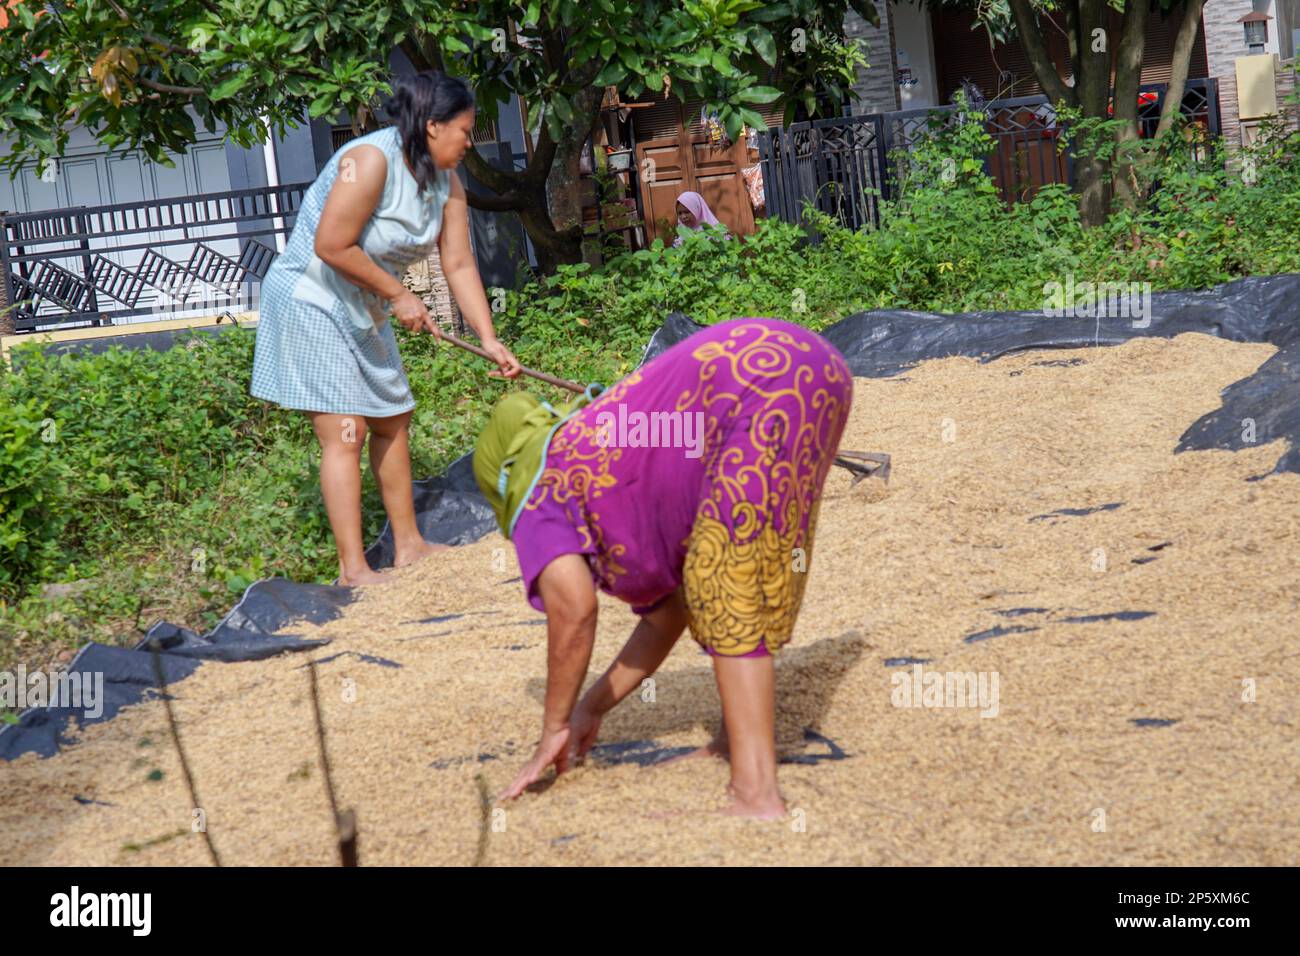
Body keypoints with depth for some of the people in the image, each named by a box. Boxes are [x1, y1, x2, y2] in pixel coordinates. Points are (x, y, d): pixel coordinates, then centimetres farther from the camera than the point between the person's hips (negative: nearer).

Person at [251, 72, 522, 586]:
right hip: (310, 299, -9)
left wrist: (489, 340, -5)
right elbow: (332, 247, -28)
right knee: (344, 431, -12)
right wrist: (398, 295, -18)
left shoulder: (447, 185, 1)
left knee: (393, 419, 13)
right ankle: (352, 568, -10)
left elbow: (460, 265, 2)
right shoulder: (370, 160, -25)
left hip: (362, 310, 9)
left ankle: (408, 544, 25)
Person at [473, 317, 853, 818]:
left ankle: (756, 796, -13)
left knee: (729, 594, -6)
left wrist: (555, 728, 7)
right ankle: (736, 740, 25)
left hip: (764, 383, -9)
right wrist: (591, 708, 38)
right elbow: (667, 612, 34)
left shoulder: (542, 496, 10)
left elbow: (574, 609, -4)